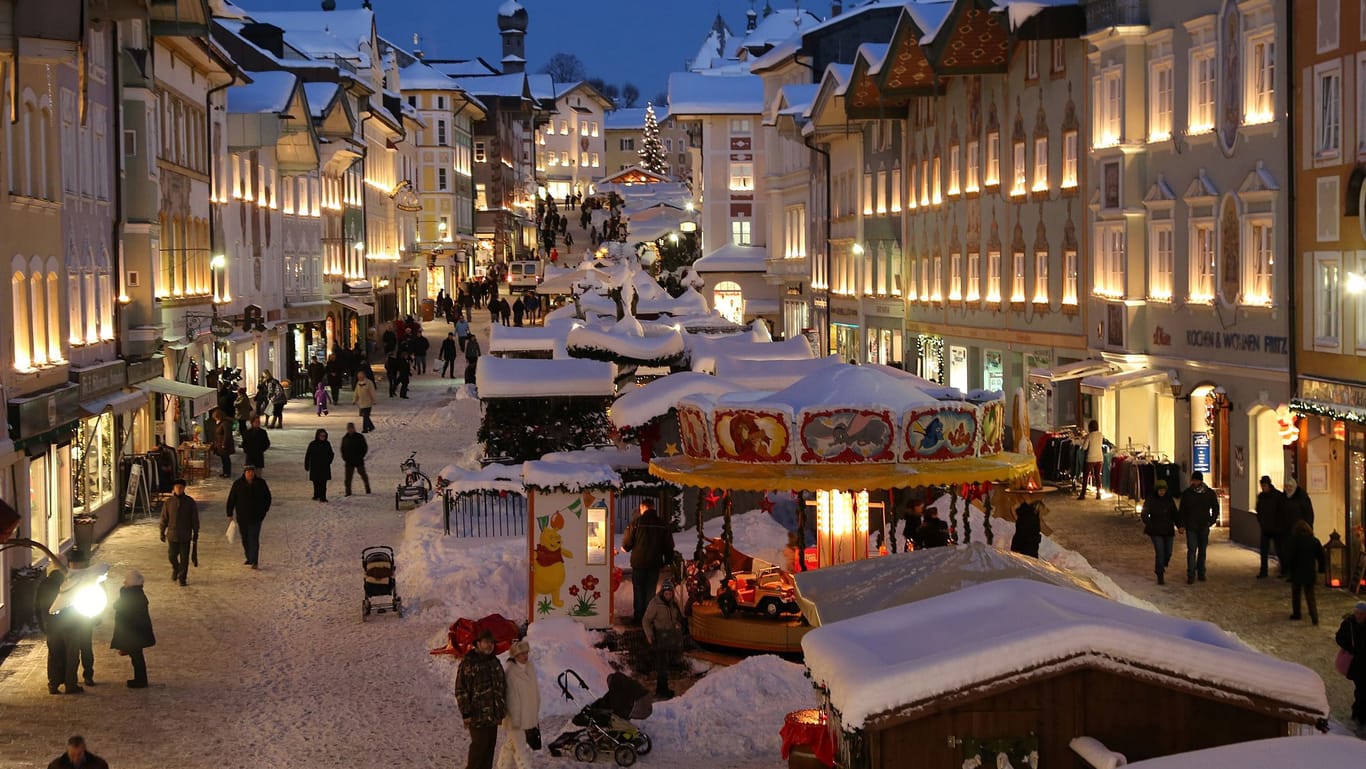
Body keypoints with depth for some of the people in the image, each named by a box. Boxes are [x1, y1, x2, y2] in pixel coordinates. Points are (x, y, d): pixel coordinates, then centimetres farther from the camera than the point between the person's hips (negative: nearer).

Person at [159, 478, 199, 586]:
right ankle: (175, 569, 37)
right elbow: (164, 519, 5)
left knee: (184, 558, 1)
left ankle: (182, 578, 12)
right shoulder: (168, 502, -2)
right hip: (172, 534, 1)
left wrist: (195, 533, 2)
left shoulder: (190, 502, -4)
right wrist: (162, 533, 6)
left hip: (185, 536, -1)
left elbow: (195, 519, 2)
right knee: (172, 555, 8)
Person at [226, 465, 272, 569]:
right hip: (242, 517, 2)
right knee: (245, 539, 12)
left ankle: (254, 561, -12)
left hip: (255, 517, -2)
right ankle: (249, 558, 27)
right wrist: (230, 514, -1)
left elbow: (267, 498, 8)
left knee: (254, 539, -10)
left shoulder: (260, 483, -3)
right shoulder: (238, 484, -3)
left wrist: (264, 511, 1)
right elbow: (231, 499, 1)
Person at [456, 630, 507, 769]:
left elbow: (502, 685, 22)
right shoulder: (468, 663, -10)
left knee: (490, 747, 11)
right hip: (477, 715, -7)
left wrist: (503, 709, 18)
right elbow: (461, 690, -13)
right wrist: (466, 713, -16)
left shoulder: (495, 662, 13)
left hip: (493, 715, 7)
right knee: (479, 746, -7)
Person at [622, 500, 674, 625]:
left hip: (638, 563, -2)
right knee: (651, 591, 9)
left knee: (639, 590, 7)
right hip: (655, 563, 2)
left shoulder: (636, 523, -9)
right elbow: (669, 546, 6)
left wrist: (625, 547, 16)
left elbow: (626, 545, -7)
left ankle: (638, 616, 8)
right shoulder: (663, 524, 1)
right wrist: (667, 561, 18)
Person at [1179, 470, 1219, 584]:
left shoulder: (1209, 493, 0)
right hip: (1191, 527, -2)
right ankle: (1191, 575, -9)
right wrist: (1182, 524, -2)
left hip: (1204, 526, 2)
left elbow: (1215, 508, 10)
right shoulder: (1186, 493, -1)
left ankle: (1201, 573, 21)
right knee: (1191, 550, -9)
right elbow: (1182, 510, 4)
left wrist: (1211, 521, 1)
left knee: (1202, 550, 10)